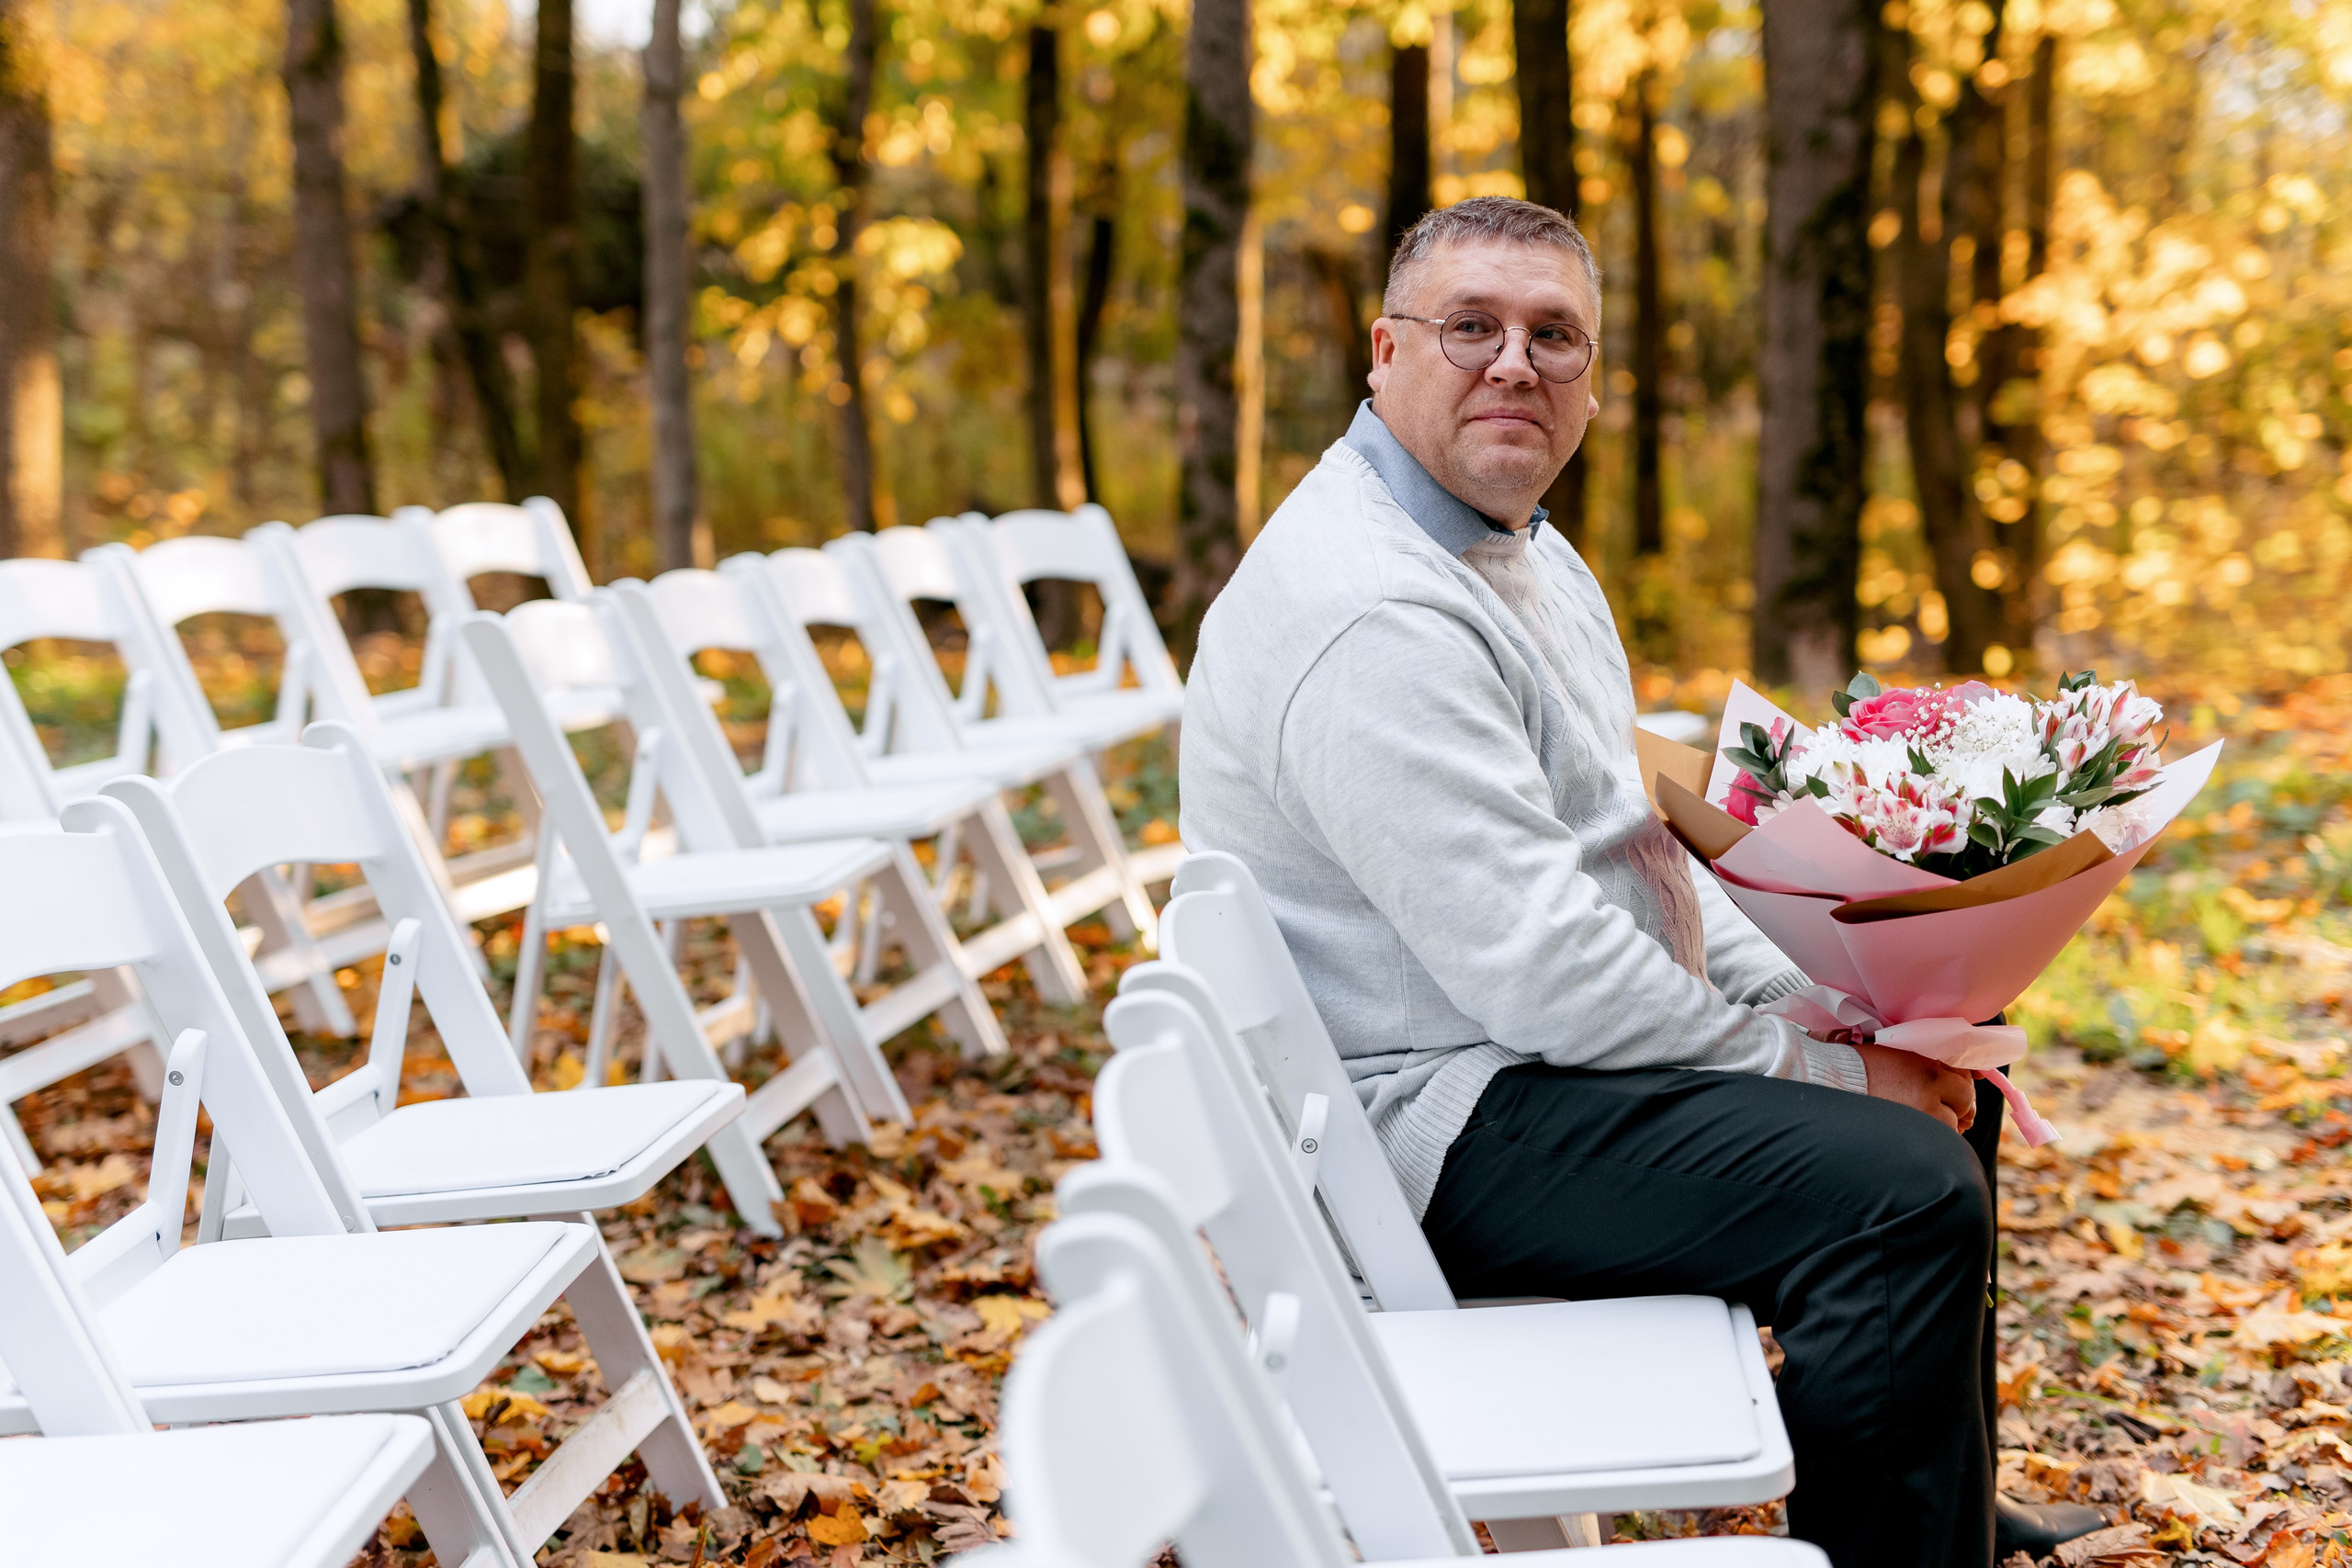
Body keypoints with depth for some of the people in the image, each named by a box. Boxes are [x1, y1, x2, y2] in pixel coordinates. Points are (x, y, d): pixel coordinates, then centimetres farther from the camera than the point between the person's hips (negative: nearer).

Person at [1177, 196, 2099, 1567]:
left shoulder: (1523, 549, 12)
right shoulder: (1373, 615, -24)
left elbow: (1626, 845, 18)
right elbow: (1537, 970, -27)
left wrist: (1833, 998, 4)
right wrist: (1820, 1069, -17)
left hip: (1549, 1039, 11)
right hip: (1449, 1120, -11)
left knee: (1941, 1081, 21)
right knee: (1909, 1187, -25)